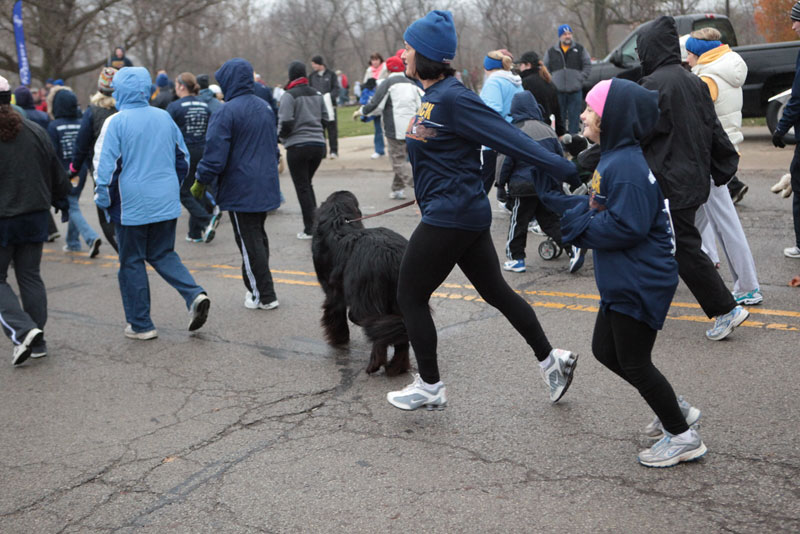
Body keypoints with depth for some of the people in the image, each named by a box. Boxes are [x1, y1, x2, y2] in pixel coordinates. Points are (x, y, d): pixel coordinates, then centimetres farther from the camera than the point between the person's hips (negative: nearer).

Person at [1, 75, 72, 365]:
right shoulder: (36, 132, 2)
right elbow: (57, 175, 9)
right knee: (30, 276, 13)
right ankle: (37, 341, 17)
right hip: (35, 216, 5)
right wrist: (60, 200, 24)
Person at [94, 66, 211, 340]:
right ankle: (195, 294, -5)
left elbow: (107, 166, -12)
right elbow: (183, 158, 12)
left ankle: (140, 325, 15)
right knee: (163, 255, 18)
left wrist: (104, 200, 2)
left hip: (131, 205, -5)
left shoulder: (116, 122, -11)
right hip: (166, 203, 5)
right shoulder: (164, 117, 5)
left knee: (132, 262, 8)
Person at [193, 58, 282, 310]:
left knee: (249, 242, 0)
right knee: (259, 236, 18)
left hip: (241, 191, -8)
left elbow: (215, 155, -18)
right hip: (266, 187, 8)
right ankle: (257, 287, 26)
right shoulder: (265, 107, 9)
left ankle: (264, 296, 4)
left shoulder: (226, 112, -16)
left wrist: (200, 183, -5)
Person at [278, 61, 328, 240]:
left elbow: (285, 122, -15)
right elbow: (325, 118, 10)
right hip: (318, 144, 6)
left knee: (302, 187, 2)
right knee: (307, 184, 20)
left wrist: (281, 135, 4)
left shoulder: (289, 95, -10)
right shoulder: (317, 94, 9)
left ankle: (310, 228, 1)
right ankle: (316, 222, 18)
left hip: (297, 146, -6)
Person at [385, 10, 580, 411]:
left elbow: (510, 139, -24)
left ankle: (429, 387, 19)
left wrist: (570, 173, -25)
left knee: (410, 297, 5)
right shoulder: (433, 97, 9)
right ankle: (551, 360, 28)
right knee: (495, 291, 18)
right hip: (466, 213, 9)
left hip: (449, 217, -9)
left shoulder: (453, 99, -20)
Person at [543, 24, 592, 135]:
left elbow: (587, 66, 8)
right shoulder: (551, 51, 9)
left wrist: (580, 79, -4)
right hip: (558, 91, 1)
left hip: (575, 91, 0)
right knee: (559, 119, 4)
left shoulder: (579, 49, 8)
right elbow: (545, 69, 13)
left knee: (574, 118, 0)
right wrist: (551, 82, 0)